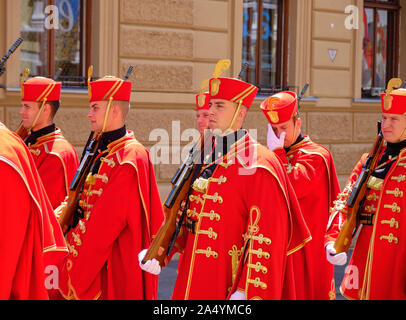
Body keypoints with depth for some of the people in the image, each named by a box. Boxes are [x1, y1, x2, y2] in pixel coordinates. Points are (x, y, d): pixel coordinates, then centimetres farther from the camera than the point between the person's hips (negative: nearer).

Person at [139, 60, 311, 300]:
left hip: (230, 285, -7)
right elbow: (187, 215, 15)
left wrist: (246, 293, -22)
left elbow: (265, 241, -18)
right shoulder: (208, 159, 10)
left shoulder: (258, 166, -14)